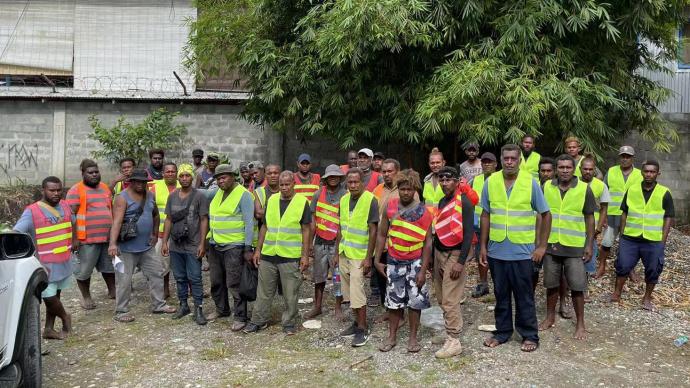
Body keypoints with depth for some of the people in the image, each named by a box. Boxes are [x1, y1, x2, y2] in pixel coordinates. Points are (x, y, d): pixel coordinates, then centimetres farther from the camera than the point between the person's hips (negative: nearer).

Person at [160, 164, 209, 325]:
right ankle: (183, 305, 27)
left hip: (193, 246, -4)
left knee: (194, 278, -1)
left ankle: (198, 309, 8)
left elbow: (204, 220, -6)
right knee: (180, 277, 13)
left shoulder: (199, 196, -6)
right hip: (175, 245, 5)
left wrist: (202, 243, -11)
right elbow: (168, 219, 12)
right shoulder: (172, 196, 8)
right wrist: (164, 241, 7)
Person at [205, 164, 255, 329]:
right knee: (216, 281, 17)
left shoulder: (243, 194, -11)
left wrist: (248, 248, -17)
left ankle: (240, 317, 7)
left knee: (234, 284, -4)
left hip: (234, 247, -7)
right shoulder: (217, 193, 11)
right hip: (215, 245, 7)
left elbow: (249, 223, -14)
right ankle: (221, 309, 35)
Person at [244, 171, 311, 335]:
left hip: (291, 257, -4)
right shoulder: (271, 200, 8)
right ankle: (258, 321, 25)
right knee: (264, 291, 12)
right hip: (268, 255, 4)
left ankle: (289, 323, 20)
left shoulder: (302, 202, -4)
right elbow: (264, 226, 13)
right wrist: (258, 249, 9)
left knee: (290, 294, 6)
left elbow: (306, 230, -4)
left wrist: (305, 255, -9)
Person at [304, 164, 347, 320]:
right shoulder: (319, 194, 4)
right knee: (319, 276, 13)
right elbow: (313, 220, 9)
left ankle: (338, 308, 18)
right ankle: (317, 307, 26)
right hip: (320, 241, 3)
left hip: (337, 242, -3)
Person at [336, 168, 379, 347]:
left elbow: (373, 231, -13)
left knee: (357, 292, -7)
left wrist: (368, 258, -16)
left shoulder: (370, 200, -12)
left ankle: (363, 329, 5)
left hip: (359, 255, -7)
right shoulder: (344, 200, 7)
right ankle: (357, 322, 27)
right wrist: (337, 252, 12)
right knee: (348, 292, 13)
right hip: (344, 253, 7)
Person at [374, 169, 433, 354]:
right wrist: (377, 260, 1)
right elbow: (382, 235, 5)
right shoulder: (390, 206, -2)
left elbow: (427, 243, -7)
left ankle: (413, 337, 20)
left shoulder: (423, 212, -8)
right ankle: (392, 336, 23)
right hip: (394, 262, 2)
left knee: (415, 301, 5)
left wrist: (423, 270, -11)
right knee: (394, 301, 10)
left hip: (415, 262, -2)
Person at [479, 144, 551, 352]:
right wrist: (483, 246, 5)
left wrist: (542, 246, -4)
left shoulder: (531, 182, -6)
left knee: (524, 296, 7)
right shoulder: (491, 182, 0)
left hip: (522, 251, -2)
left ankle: (530, 336, 20)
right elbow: (485, 215, 7)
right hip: (496, 250, 3)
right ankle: (502, 331, 28)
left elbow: (546, 214, -1)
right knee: (501, 295, 14)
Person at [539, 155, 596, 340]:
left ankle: (580, 323, 16)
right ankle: (550, 317, 29)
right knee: (551, 284, 13)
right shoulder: (546, 187, 1)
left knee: (577, 286, 2)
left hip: (575, 247, -2)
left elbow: (590, 218, -1)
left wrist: (589, 245, -4)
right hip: (551, 245, 2)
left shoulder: (584, 189, -5)